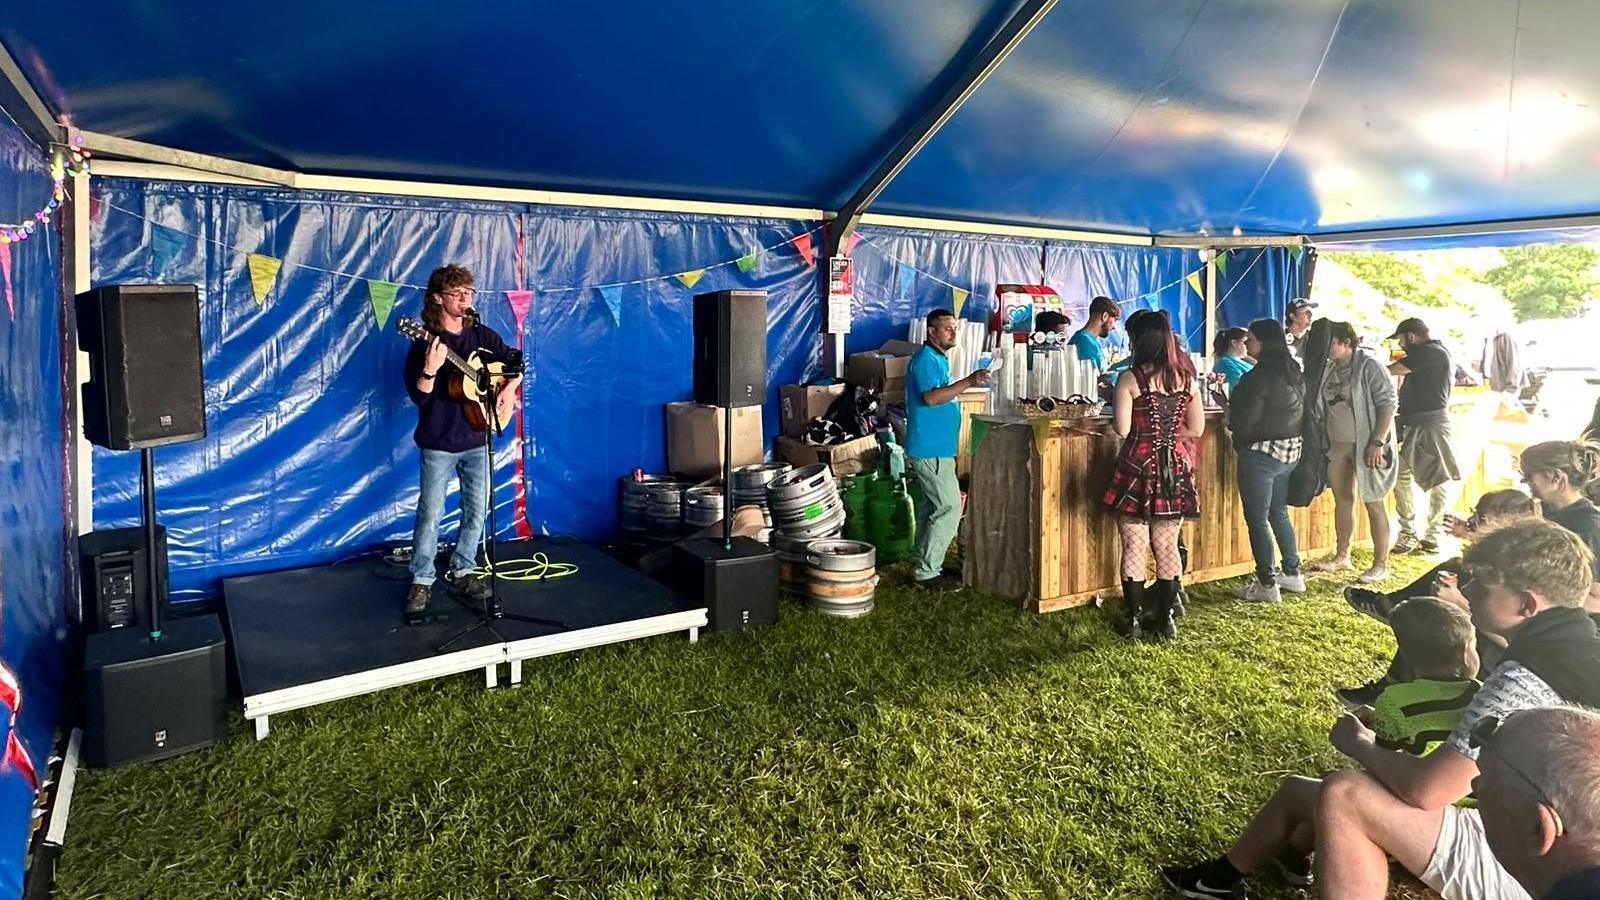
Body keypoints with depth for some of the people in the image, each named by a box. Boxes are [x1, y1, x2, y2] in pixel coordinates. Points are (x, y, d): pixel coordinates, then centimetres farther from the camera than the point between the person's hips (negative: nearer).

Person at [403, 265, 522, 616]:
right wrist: (430, 369, -31)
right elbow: (419, 397, -13)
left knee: (477, 511, 9)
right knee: (431, 514, -1)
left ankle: (462, 572, 24)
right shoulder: (426, 342, -8)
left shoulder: (481, 335, 4)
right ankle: (422, 580, 12)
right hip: (439, 443, -4)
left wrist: (509, 389, -3)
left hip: (476, 440, 4)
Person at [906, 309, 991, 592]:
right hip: (930, 449, -11)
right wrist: (968, 382, -31)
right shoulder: (926, 359, -14)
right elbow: (930, 397, -27)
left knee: (932, 506, 14)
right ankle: (926, 573, -5)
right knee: (950, 507, -10)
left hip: (936, 447, 11)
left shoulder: (938, 358, 18)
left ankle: (923, 564, 22)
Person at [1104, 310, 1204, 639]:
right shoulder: (1186, 379, 4)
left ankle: (1134, 618, 12)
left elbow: (1122, 428, -12)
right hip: (1175, 468, 5)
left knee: (1134, 547, 5)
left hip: (1138, 467, -4)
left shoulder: (1130, 378, -10)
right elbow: (1196, 429, 7)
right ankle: (1165, 618, 18)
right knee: (1167, 546, 12)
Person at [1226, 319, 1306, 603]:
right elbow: (1299, 411, 15)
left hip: (1261, 453, -9)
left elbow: (1246, 418, -20)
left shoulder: (1261, 375, -19)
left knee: (1257, 519, 0)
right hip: (1291, 450, 9)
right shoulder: (1294, 372, 8)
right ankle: (1293, 574, 28)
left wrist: (1230, 423, 2)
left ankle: (1267, 585, 4)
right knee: (1279, 513, 20)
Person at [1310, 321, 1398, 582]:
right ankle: (1341, 557, 26)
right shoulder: (1328, 370, 9)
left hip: (1364, 446, -7)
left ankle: (1381, 565, 6)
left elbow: (1387, 404, -14)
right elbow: (1312, 402, 19)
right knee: (1342, 500, 14)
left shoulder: (1369, 367, -11)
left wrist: (1378, 442, -19)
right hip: (1336, 445, 7)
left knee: (1373, 503, -1)